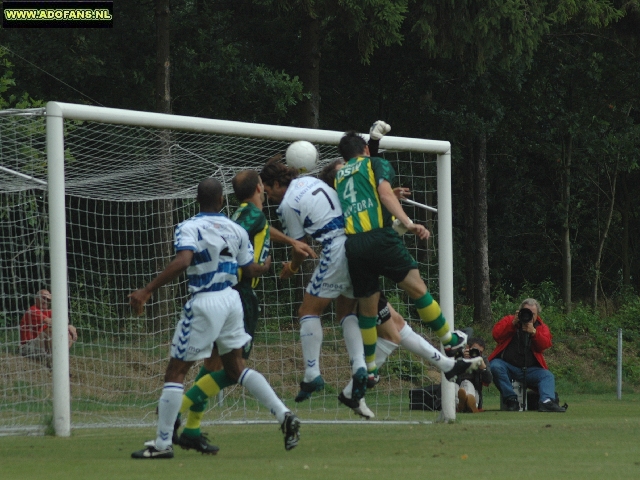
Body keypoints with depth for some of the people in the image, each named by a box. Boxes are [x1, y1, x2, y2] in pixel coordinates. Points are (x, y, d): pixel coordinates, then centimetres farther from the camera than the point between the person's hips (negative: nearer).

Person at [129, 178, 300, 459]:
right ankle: (284, 416, 10)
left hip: (204, 303, -6)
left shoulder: (189, 228, -10)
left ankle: (162, 444, 0)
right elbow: (250, 271, 13)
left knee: (175, 371, 0)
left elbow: (182, 261, -27)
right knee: (236, 367, 20)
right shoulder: (236, 230, 6)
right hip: (231, 299, 6)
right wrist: (266, 266, 37)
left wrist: (146, 291, -28)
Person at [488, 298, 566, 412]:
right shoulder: (509, 320, 9)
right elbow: (496, 334, -8)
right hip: (507, 365, -2)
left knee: (548, 376, -21)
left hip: (530, 369, 2)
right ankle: (511, 399, -29)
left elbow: (545, 344, -9)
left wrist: (533, 332, -25)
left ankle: (546, 402, -43)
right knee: (495, 366, -32)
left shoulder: (541, 328, 11)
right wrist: (513, 324, -17)